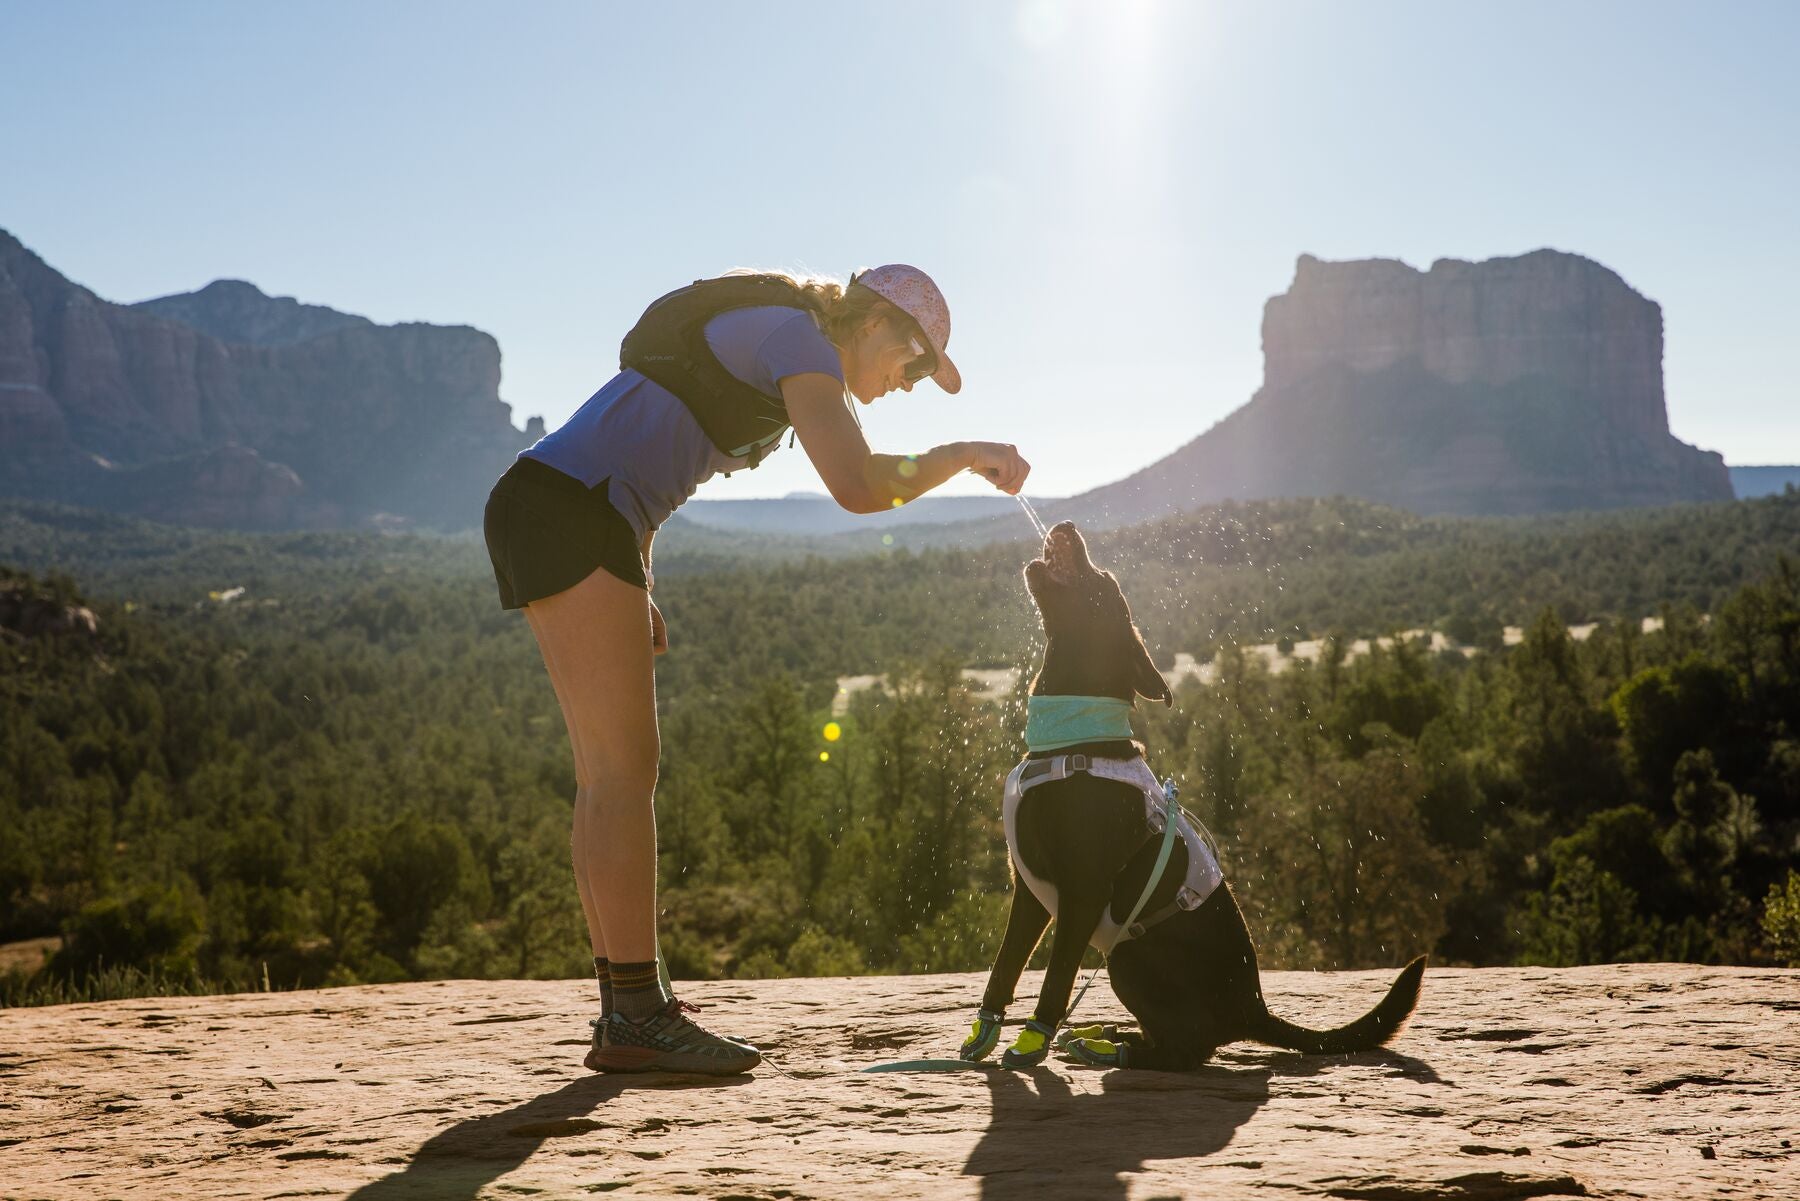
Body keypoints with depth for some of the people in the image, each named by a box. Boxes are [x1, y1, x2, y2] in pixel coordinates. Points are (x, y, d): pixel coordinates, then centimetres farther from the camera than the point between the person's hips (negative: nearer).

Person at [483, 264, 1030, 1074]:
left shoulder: (760, 346, 23)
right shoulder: (800, 340, -7)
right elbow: (857, 486, -22)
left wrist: (637, 588, 20)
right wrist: (961, 455, -7)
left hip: (550, 520, 10)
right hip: (566, 513, -10)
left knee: (607, 776, 7)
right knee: (625, 771, -11)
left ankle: (627, 1011, 10)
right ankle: (636, 1018, -9)